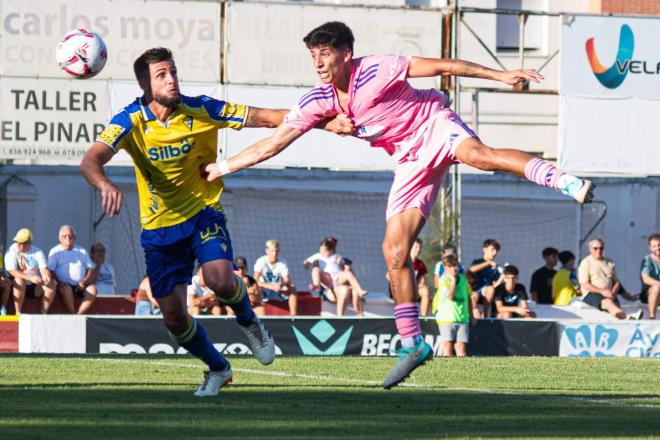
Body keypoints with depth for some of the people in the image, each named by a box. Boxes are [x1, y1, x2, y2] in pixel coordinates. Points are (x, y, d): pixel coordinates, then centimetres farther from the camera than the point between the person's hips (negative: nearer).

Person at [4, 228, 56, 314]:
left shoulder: (37, 252, 0)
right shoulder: (12, 251, -9)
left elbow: (44, 269, -8)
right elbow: (12, 271, -22)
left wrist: (47, 277, -33)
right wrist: (31, 278, -34)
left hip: (35, 287, 3)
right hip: (19, 287, -3)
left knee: (52, 283, -22)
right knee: (19, 280, -36)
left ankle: (44, 313, -18)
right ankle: (18, 313, -30)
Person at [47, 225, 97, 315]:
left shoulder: (82, 251, 20)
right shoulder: (55, 252, 10)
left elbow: (90, 268, 17)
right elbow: (50, 270, 1)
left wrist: (85, 281, -3)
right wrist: (58, 283, -17)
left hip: (80, 286, 3)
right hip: (64, 284, -3)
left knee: (92, 289, -28)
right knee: (67, 289, -38)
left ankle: (79, 315, -34)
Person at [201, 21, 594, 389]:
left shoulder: (374, 70, -20)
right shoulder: (317, 101, -4)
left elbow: (440, 66, -17)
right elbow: (273, 143, 3)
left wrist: (499, 75, -18)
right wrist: (222, 168, 0)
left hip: (435, 124, -5)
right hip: (412, 160, 5)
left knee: (477, 153, -41)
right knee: (395, 251, -5)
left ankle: (565, 181, -50)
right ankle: (412, 344, 3)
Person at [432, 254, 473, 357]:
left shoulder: (463, 279, 12)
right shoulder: (443, 280, -5)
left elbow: (468, 297, 21)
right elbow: (450, 296, -20)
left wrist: (471, 315, 21)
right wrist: (453, 280, -15)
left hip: (463, 318, 4)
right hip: (446, 318, -4)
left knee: (461, 348, -1)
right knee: (448, 346, -7)